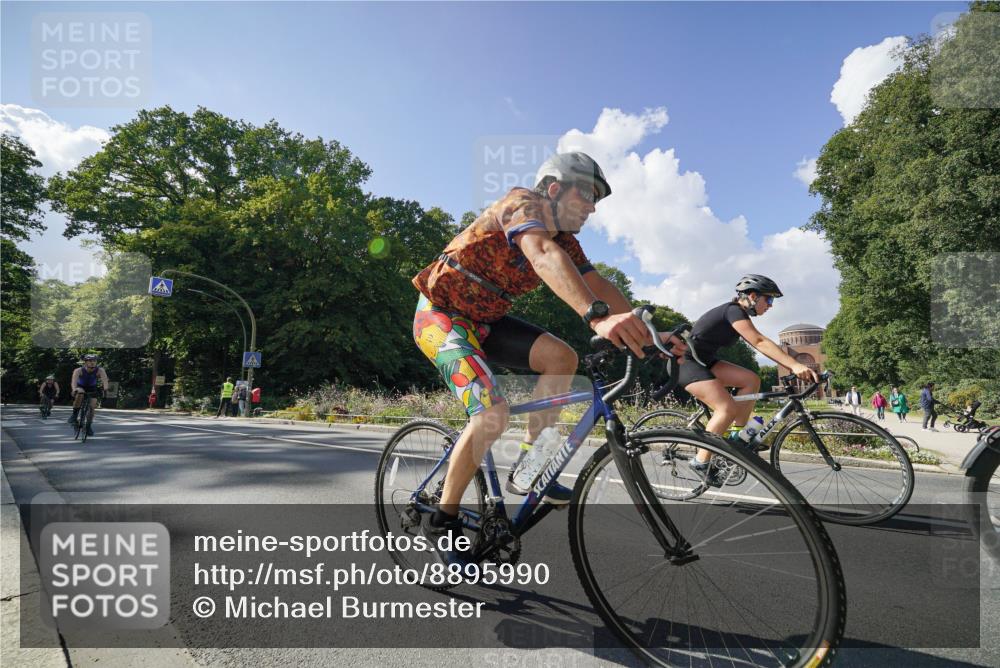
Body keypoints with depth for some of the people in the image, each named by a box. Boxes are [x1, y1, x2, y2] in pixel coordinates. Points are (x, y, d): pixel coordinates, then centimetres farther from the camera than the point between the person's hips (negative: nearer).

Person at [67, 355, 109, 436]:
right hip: (81, 387, -1)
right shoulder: (78, 370, -28)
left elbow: (105, 380, -41)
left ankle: (89, 426, 6)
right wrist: (75, 389, -62)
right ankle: (74, 416, -18)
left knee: (92, 406, -13)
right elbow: (74, 381, -42)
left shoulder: (100, 370, -26)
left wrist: (104, 388, -61)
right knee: (79, 395, -35)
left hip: (92, 389, 1)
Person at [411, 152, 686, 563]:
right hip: (441, 315, -8)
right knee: (494, 413, -24)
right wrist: (597, 317, -54)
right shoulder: (523, 203, -19)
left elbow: (598, 285, -1)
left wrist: (647, 332, -14)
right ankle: (442, 521, -5)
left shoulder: (564, 239, 6)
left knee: (562, 357, -10)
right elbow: (543, 256, -40)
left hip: (483, 319, 8)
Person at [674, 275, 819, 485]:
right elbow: (760, 342, -28)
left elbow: (761, 344, 10)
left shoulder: (738, 314, 12)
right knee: (728, 408, -21)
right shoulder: (733, 310, -17)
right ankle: (701, 461, -11)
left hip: (703, 361, 10)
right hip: (685, 362, -10)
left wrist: (795, 366, 3)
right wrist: (795, 365, -35)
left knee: (751, 380, -1)